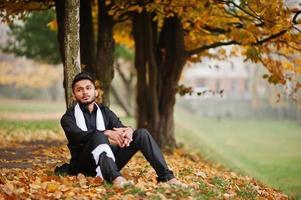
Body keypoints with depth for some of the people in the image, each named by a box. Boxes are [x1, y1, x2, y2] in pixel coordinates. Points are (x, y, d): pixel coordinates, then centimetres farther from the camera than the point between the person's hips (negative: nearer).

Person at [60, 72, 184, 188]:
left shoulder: (105, 112, 19)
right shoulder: (69, 117, 5)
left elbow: (120, 128, 4)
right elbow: (78, 136, -15)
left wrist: (128, 131, -22)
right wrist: (107, 133, -29)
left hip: (109, 160, 4)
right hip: (83, 165, -4)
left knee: (141, 133, -12)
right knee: (98, 136, -34)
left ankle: (166, 176, -23)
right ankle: (115, 177, -58)